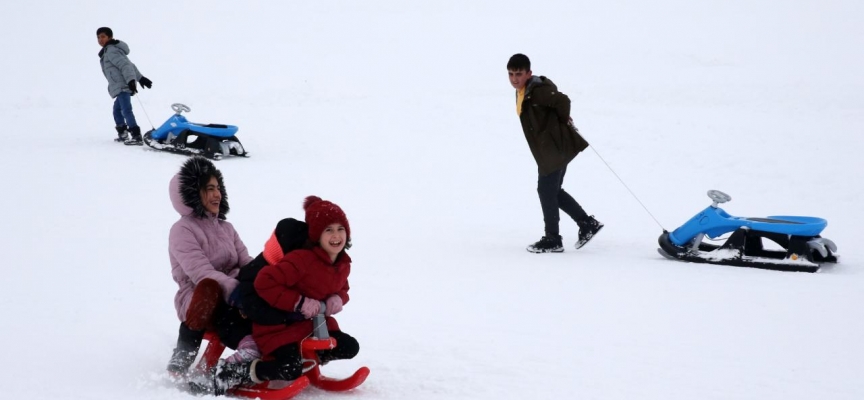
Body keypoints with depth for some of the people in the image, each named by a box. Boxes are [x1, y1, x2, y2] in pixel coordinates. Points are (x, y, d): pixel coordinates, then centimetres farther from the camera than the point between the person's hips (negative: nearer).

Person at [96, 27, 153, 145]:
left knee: (126, 110, -19)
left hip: (122, 86, -11)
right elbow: (129, 64, 25)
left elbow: (125, 65, -21)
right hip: (120, 87, 11)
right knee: (117, 110, 22)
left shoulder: (111, 51, -8)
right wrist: (140, 78, 27)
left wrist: (131, 80, -31)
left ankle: (136, 136, -27)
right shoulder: (108, 51, 23)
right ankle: (122, 134, 31)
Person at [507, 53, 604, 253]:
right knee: (553, 191, 16)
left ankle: (552, 240, 7)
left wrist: (564, 120, -14)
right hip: (547, 150, 10)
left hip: (555, 148, -10)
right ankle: (587, 224, 23)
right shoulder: (523, 91, 10)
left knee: (546, 190, -3)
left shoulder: (537, 91, -22)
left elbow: (562, 100, -32)